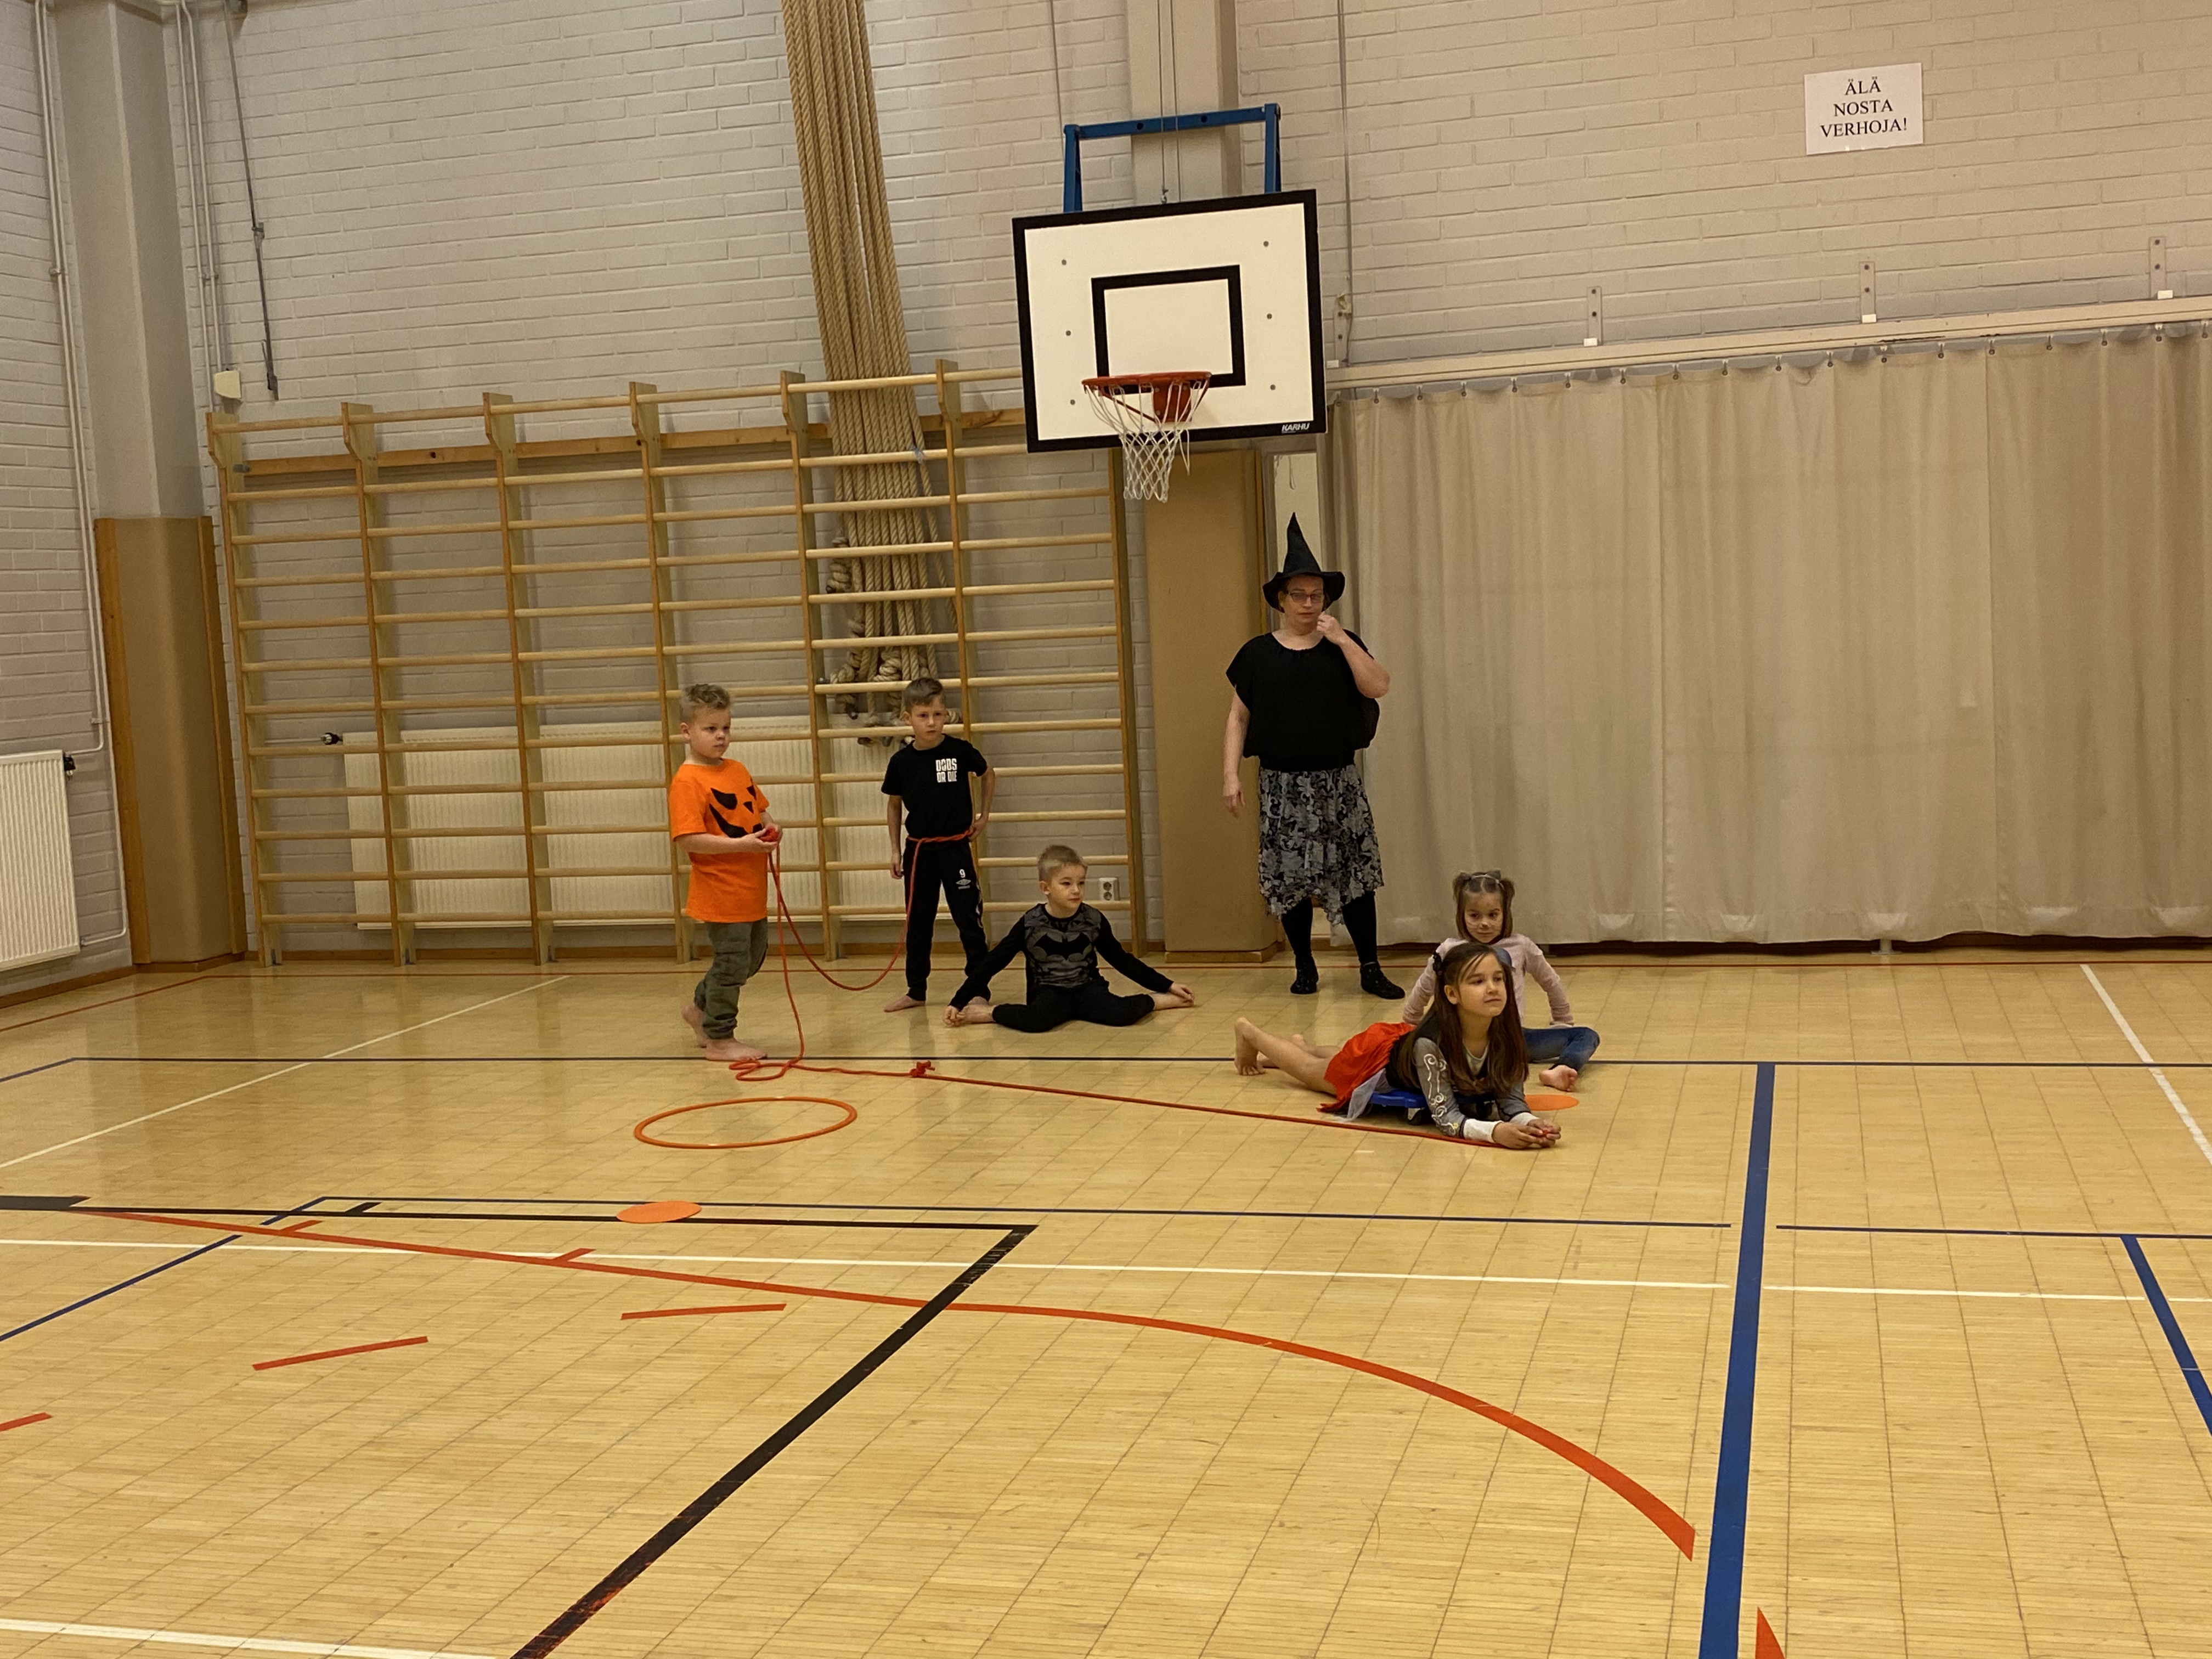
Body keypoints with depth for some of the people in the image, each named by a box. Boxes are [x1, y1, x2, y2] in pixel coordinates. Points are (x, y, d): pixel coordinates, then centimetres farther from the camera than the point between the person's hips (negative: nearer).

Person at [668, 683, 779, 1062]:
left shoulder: (737, 770, 11)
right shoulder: (687, 781, -15)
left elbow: (758, 809, 24)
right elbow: (687, 839, -23)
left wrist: (769, 827, 2)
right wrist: (740, 844, -26)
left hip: (751, 891, 9)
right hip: (721, 892, -9)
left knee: (753, 957, 20)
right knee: (732, 962, -2)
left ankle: (701, 1008, 37)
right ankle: (720, 1039, 12)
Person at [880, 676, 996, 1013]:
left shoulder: (960, 751, -9)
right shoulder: (901, 761, -4)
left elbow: (989, 775, 11)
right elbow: (893, 805, 10)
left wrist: (984, 815, 7)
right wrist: (895, 850, 8)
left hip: (956, 847, -2)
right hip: (919, 850, 2)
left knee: (968, 919, -1)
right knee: (918, 922, 11)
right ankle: (916, 991, 22)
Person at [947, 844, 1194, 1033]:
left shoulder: (1094, 921, -2)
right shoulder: (1030, 925, -8)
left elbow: (1122, 960, 11)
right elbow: (993, 963, -3)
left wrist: (1168, 985, 10)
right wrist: (958, 1002, -6)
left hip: (1087, 988, 2)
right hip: (1049, 992, -2)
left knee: (1122, 1014, -30)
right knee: (1037, 1020, -38)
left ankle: (1156, 1000, -3)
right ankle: (983, 1012, -17)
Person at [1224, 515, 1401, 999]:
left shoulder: (1342, 645, 6)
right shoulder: (1258, 652, 4)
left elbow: (1379, 686, -9)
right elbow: (1238, 718, 5)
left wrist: (1342, 640, -12)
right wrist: (1231, 775, -4)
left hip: (1338, 780, 0)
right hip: (1282, 784, 0)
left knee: (1355, 873, 0)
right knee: (1289, 877, 2)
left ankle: (1371, 969, 8)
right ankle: (1305, 968, 17)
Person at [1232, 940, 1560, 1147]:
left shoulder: (1504, 1035, -32)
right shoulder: (1431, 1042, -47)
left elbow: (1511, 1100, -27)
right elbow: (1446, 1117, -44)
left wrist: (1529, 1122, -49)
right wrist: (1495, 1131, -61)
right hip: (1378, 1056, -5)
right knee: (1312, 1070, 26)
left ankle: (1303, 1045, 66)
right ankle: (1249, 1033, 53)